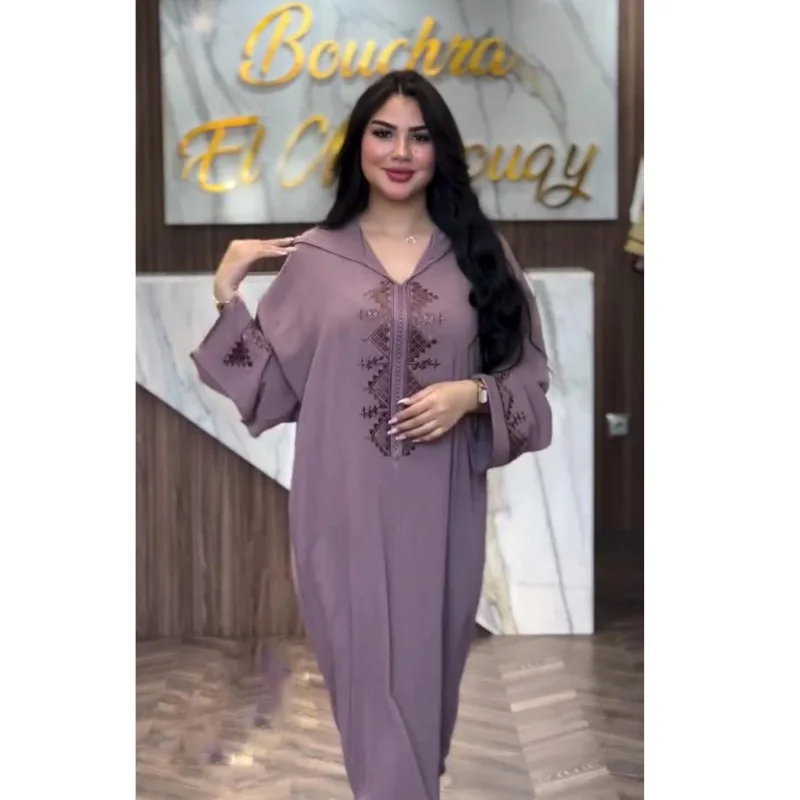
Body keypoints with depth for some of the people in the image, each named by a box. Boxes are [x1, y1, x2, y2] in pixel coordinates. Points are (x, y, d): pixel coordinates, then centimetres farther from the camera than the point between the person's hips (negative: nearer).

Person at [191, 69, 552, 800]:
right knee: (367, 666, 5)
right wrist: (227, 295, -7)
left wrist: (473, 394, -13)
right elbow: (271, 386, 1)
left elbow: (530, 376, 6)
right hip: (346, 506, -1)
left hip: (440, 505, 1)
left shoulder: (480, 254, 2)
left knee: (429, 660, 14)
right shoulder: (314, 257, 2)